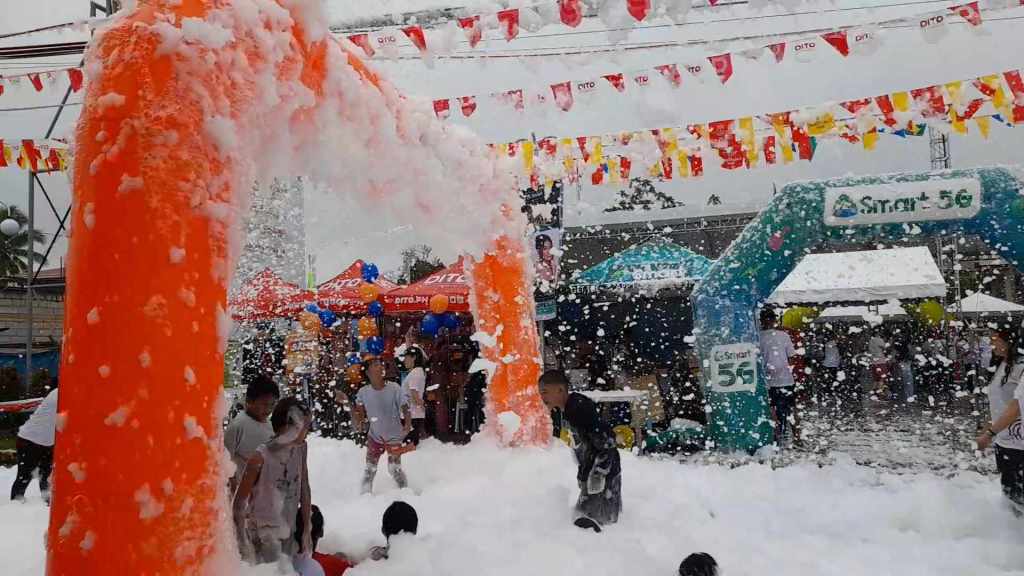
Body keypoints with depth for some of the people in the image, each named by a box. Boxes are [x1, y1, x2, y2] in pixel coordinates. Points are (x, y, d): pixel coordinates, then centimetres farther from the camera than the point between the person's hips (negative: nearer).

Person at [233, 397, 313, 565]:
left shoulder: (300, 449, -5)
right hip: (262, 534, -5)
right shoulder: (261, 458, -22)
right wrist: (244, 545, -13)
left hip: (289, 533, 5)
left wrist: (307, 532, 7)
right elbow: (239, 503, -13)